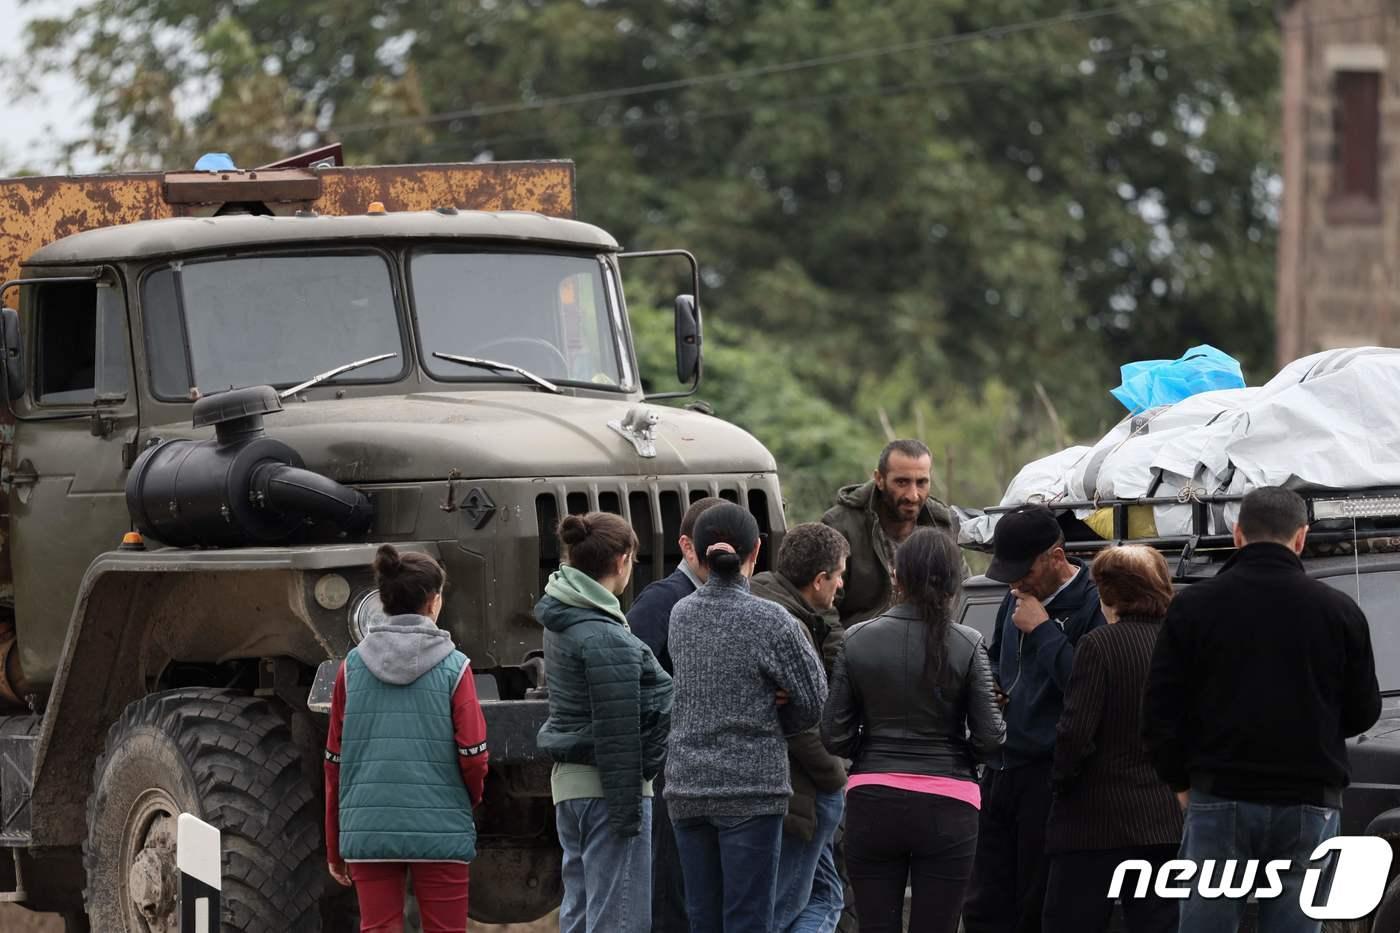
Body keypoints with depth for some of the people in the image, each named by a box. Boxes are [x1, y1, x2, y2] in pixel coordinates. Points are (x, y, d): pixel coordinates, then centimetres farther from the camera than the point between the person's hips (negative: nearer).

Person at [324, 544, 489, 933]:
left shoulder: (353, 667, 3)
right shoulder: (453, 667, -5)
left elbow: (335, 759, 6)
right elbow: (473, 754, -7)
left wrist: (334, 846, 14)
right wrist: (471, 798, 16)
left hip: (368, 829, 2)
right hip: (439, 828, -2)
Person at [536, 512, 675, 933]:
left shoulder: (562, 623, 11)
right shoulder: (606, 637, -18)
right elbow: (617, 733, -18)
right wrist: (627, 809, -15)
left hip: (569, 783, 10)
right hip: (604, 787, -10)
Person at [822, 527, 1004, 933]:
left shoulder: (858, 641, -2)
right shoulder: (966, 645, -7)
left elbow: (834, 735, -1)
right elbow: (989, 736, -7)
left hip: (873, 804, 2)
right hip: (946, 805, -2)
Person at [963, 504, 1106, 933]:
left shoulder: (1092, 605, -13)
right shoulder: (1017, 599, 14)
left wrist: (1043, 630, -18)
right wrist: (988, 686, 10)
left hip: (1050, 779, -8)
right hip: (1003, 767, 8)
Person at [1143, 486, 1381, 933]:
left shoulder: (1193, 606, 0)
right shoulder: (1339, 611, 1)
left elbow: (1160, 710, 1)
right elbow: (1364, 711, 9)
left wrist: (1181, 780, 14)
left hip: (1219, 799, 0)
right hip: (1309, 805, 0)